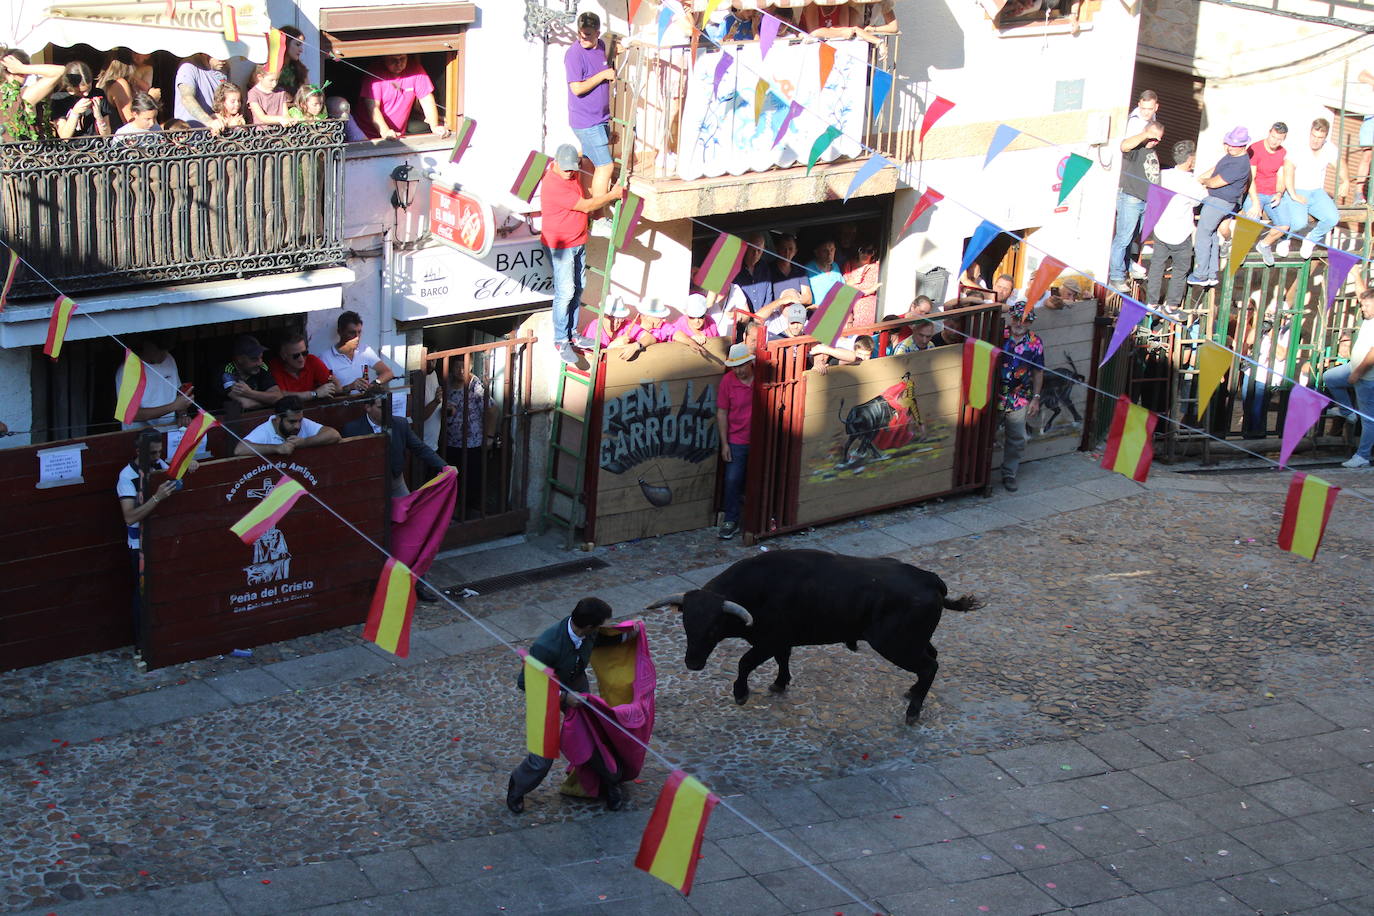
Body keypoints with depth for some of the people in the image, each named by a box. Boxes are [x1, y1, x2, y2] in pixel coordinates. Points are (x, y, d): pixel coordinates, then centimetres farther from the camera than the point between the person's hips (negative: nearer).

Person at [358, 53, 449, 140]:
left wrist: (434, 127, -15)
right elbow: (373, 108, -18)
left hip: (399, 136, 4)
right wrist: (385, 131, -34)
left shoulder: (414, 69, -2)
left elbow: (427, 100, 1)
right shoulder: (375, 73, -11)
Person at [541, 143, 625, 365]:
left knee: (578, 288, 13)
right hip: (560, 246, -9)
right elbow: (586, 206, -22)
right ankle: (561, 341, 1)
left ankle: (572, 333, 24)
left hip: (579, 242, 9)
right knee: (565, 292, -8)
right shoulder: (553, 185, -28)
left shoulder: (572, 171, -3)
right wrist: (612, 195, -13)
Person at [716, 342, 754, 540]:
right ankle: (731, 522, 10)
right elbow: (722, 413, -3)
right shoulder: (728, 380, -9)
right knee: (733, 481, -2)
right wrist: (724, 443, -6)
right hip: (736, 441, -1)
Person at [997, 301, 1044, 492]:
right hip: (995, 396, -2)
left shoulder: (1035, 343, 0)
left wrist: (1036, 398, 3)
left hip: (1020, 399, 2)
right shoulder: (999, 336, -6)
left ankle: (1009, 474, 19)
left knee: (1017, 439, 5)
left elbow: (1038, 372, 7)